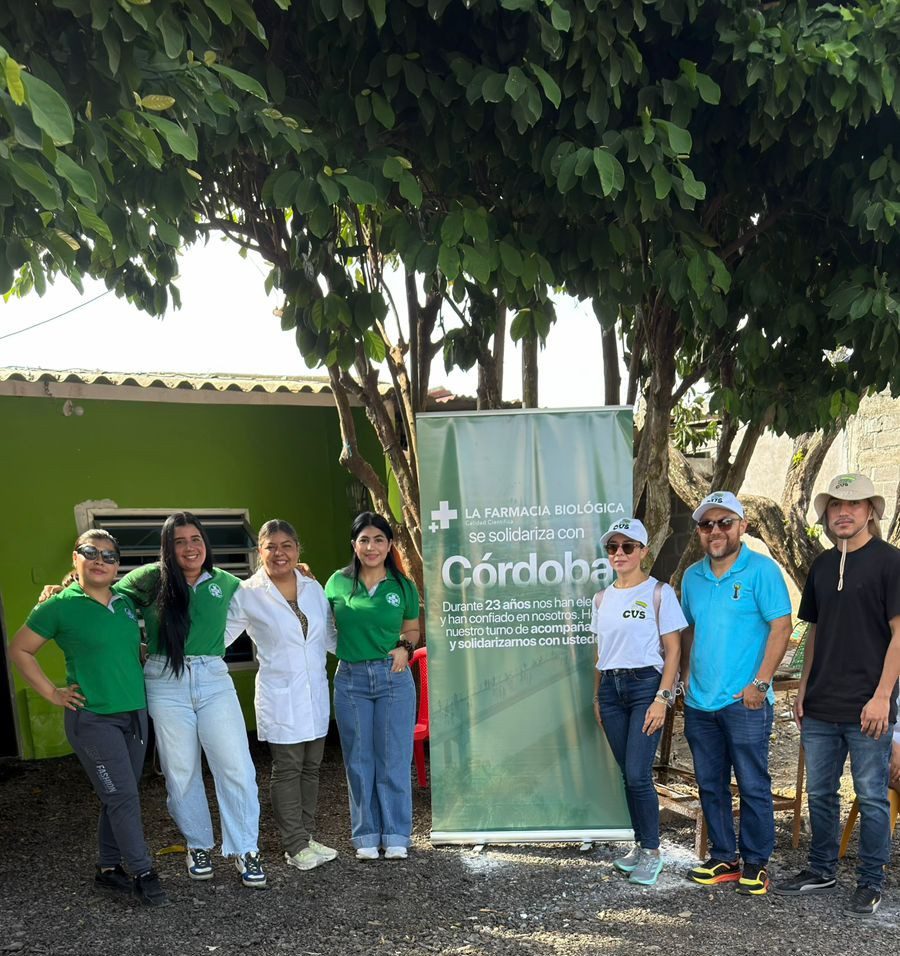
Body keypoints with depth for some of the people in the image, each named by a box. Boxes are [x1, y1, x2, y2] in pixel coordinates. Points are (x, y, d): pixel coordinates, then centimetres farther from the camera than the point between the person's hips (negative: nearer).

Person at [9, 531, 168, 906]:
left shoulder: (126, 603, 7)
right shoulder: (60, 606, -9)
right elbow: (19, 651, -1)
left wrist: (140, 670, 9)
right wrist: (52, 693, -5)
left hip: (134, 713, 6)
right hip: (92, 718, -6)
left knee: (117, 798, 13)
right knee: (123, 797, -6)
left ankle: (109, 870, 25)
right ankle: (143, 874, 5)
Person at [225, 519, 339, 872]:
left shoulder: (314, 588, 7)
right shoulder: (247, 594, -6)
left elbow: (330, 636, 16)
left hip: (316, 693, 5)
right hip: (279, 696, -5)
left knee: (310, 767, 11)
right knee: (287, 770, 1)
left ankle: (306, 837, 22)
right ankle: (296, 846, 10)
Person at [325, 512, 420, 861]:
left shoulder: (403, 586, 1)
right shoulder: (338, 582, 1)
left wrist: (405, 648, -7)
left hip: (393, 677, -1)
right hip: (350, 679, 1)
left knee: (394, 759, 4)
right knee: (359, 760, 8)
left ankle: (396, 835, 16)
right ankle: (366, 835, 20)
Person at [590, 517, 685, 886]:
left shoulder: (659, 593, -4)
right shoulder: (602, 599, 12)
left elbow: (673, 651, -6)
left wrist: (662, 698, -13)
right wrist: (597, 697, 14)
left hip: (645, 684, -5)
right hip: (610, 687, 5)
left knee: (638, 774, -9)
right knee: (628, 774, 8)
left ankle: (652, 852, 6)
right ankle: (640, 844, 21)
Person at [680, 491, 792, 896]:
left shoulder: (761, 570, -7)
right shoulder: (692, 576, 10)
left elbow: (781, 627, -11)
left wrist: (760, 684, -15)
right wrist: (687, 676, 11)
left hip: (745, 701, -6)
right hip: (700, 701, 6)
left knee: (753, 786, 2)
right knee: (710, 785, 13)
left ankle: (755, 864, 15)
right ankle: (723, 859, 25)